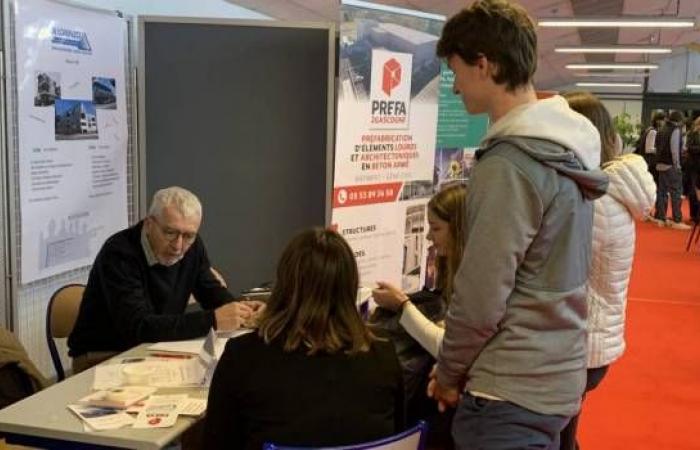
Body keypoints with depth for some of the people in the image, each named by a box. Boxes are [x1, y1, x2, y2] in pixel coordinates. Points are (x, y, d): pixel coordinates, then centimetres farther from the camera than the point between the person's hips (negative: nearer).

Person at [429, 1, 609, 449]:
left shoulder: (508, 165, -23)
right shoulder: (570, 144, 5)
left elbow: (480, 298, -21)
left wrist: (449, 374, -4)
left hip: (511, 392, -9)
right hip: (557, 377, 9)